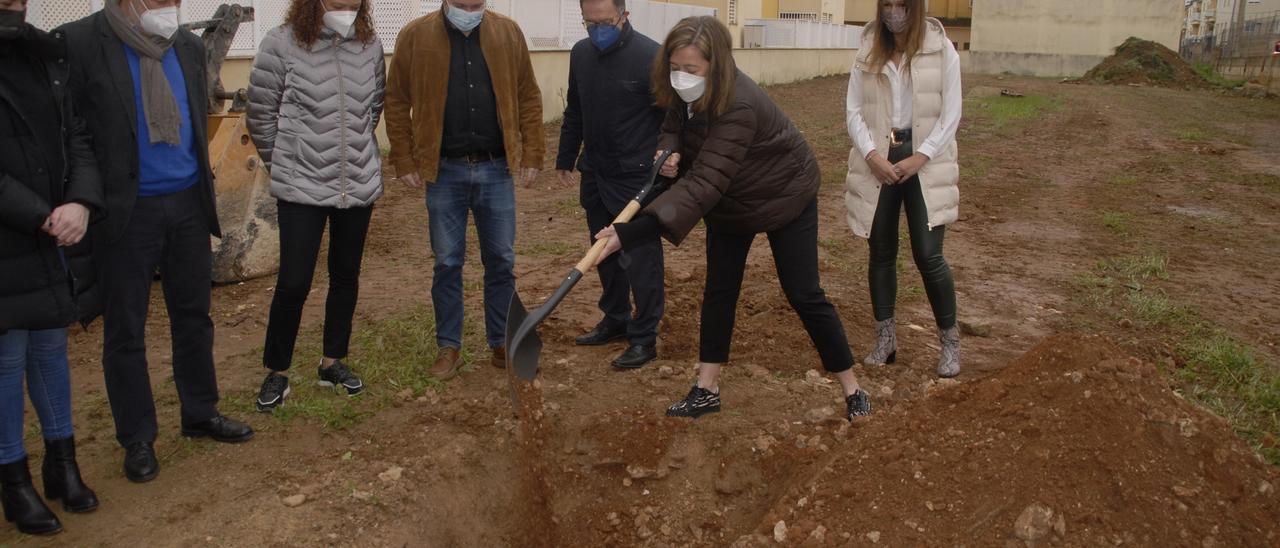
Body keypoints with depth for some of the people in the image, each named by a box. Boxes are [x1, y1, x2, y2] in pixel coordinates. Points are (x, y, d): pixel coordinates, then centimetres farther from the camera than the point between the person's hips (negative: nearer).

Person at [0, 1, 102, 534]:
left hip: (55, 240, 5)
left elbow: (77, 139, 5)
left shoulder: (46, 56, 8)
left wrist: (82, 203, -13)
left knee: (52, 348, 15)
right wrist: (43, 218, -18)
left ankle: (62, 463, 29)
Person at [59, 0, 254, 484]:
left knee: (193, 315, 15)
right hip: (126, 211, -5)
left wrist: (203, 188, 12)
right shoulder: (79, 43, -12)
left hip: (188, 204, 5)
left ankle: (201, 413, 31)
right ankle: (137, 438, 22)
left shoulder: (188, 46, 6)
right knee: (125, 329, 7)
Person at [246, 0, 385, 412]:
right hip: (302, 188, -4)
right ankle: (276, 371, 16)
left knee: (346, 276, 13)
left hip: (360, 183, 4)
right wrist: (284, 162, 8)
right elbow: (260, 115, -2)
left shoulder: (369, 45, 0)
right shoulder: (282, 44, -11)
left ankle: (332, 362, 29)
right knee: (294, 282, -3)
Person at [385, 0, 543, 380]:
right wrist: (404, 161, -3)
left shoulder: (508, 33, 1)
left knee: (501, 261, 8)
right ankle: (449, 347, 21)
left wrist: (532, 156, 0)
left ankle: (502, 344, 22)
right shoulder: (415, 36, -3)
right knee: (447, 263, 7)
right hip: (444, 172, -1)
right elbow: (397, 102, 1)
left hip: (496, 169, 1)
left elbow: (529, 98, 5)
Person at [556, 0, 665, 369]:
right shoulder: (581, 54, 7)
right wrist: (565, 159, 22)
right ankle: (616, 319, 32)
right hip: (595, 174, 7)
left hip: (637, 177, -7)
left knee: (640, 257, -3)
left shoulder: (651, 57, -15)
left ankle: (644, 338, 7)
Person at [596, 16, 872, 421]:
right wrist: (669, 152, -25)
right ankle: (706, 390, 14)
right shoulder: (689, 93, -17)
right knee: (718, 291, 5)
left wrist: (631, 233, -55)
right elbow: (673, 127, 3)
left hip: (785, 198, -6)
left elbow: (704, 183, -47)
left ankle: (852, 389, 13)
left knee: (804, 294, -3)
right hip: (730, 203, 7)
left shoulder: (738, 107, -40)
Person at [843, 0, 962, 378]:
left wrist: (919, 157, -13)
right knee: (881, 253, 8)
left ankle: (950, 342, 11)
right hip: (878, 161, 3)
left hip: (924, 161, -3)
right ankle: (885, 340, 21)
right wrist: (871, 154, -12)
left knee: (928, 256, -7)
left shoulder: (942, 50, -4)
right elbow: (854, 110, 2)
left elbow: (950, 115, -5)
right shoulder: (869, 51, 4)